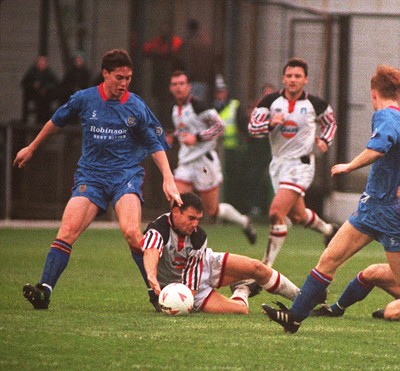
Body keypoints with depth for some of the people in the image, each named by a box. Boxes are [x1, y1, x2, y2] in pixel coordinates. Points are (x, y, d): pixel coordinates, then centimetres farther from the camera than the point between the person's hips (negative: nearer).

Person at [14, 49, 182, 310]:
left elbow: (155, 145, 9)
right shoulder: (84, 99, 3)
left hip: (126, 175, -1)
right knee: (67, 230, -18)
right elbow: (56, 122, 20)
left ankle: (157, 292, -14)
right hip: (90, 177, 1)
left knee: (131, 232, -24)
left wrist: (168, 179, -2)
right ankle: (45, 290, -19)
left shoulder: (137, 108, 1)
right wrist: (32, 149, 31)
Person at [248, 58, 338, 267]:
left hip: (301, 163, -5)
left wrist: (324, 140, -2)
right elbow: (252, 127, -7)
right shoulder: (271, 101, -2)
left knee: (276, 212, -20)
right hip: (278, 163, 5)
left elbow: (330, 122, 16)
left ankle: (266, 266, -16)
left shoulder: (315, 104, -4)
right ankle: (327, 229, 51)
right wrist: (271, 123, -25)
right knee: (297, 215, 19)